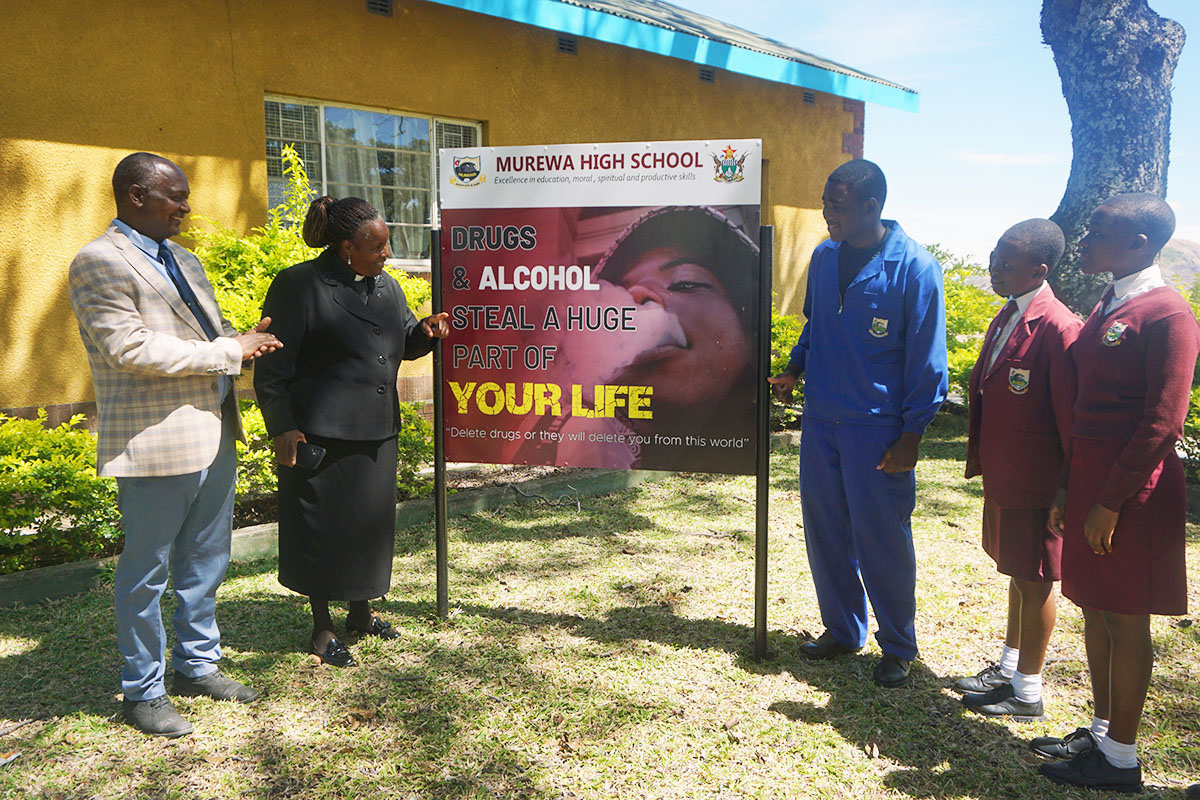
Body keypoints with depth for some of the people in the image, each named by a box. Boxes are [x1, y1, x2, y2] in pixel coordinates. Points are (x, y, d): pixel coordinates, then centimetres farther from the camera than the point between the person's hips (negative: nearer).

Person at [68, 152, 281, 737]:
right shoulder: (99, 262, -11)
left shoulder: (181, 259, 17)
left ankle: (196, 664, 34)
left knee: (206, 562, 17)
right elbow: (132, 349, -21)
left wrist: (248, 340, 0)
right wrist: (230, 351, -16)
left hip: (213, 437, 8)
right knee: (146, 571, 6)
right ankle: (143, 692, 21)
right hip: (156, 443, -8)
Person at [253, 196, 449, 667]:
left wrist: (425, 332, 0)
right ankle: (322, 629, 22)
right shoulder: (299, 285, -8)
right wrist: (282, 428, -14)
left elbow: (404, 344, 22)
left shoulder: (386, 287, 12)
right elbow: (273, 367, -9)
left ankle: (361, 612, 35)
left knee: (372, 522, 15)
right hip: (321, 433, -6)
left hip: (376, 432, 7)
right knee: (324, 527, 4)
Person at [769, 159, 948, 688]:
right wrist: (794, 371, 3)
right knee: (824, 531, 13)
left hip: (878, 427, -5)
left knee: (883, 542, 4)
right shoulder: (824, 256, 6)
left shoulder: (915, 268, -11)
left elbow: (926, 361, -9)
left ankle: (898, 648, 25)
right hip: (820, 421, 6)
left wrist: (911, 435, -10)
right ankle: (842, 631, 33)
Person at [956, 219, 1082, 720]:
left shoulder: (1058, 328, -21)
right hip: (1001, 479, 9)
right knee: (1017, 574, 21)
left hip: (1034, 485, -8)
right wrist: (980, 457, 16)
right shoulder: (1006, 317, 8)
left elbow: (1071, 416, -19)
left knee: (1034, 581, 6)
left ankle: (1027, 692, 22)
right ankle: (1008, 668, 37)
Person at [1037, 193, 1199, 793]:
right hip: (1090, 481, 9)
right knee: (1095, 609, 16)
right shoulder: (1108, 307, 13)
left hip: (1131, 493, -8)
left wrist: (1110, 502, -17)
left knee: (1125, 621, 2)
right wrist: (1070, 490, 14)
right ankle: (1100, 733, 31)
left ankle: (1121, 759, 17)